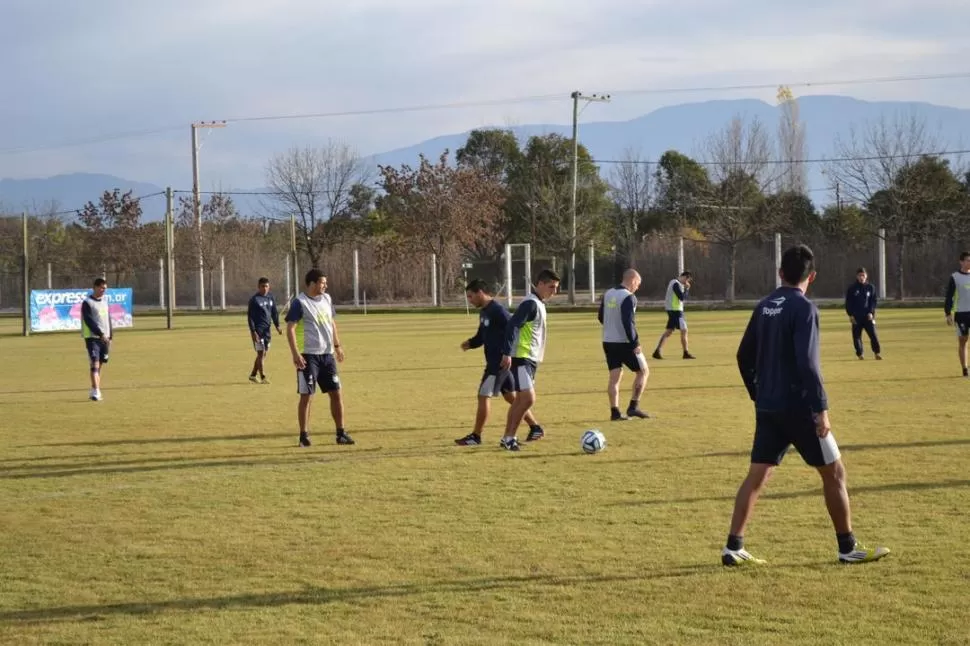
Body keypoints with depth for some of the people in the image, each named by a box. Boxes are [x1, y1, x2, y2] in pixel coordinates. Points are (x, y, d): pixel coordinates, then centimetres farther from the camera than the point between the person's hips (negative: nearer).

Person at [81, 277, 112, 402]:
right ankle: (96, 391, -23)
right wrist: (101, 334, -20)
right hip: (92, 337, -7)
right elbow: (89, 321, -15)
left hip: (104, 338, 7)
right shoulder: (87, 302, -7)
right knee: (95, 363, -16)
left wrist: (110, 336, 13)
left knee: (100, 365, 9)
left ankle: (95, 391, 17)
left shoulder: (104, 300, 16)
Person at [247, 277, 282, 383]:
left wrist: (277, 326, 3)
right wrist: (253, 331, -15)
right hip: (258, 330, -6)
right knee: (260, 353, -7)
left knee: (264, 353, 10)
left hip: (267, 330, 6)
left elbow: (274, 313, 16)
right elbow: (250, 316, -9)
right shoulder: (254, 299, -8)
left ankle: (253, 375, 21)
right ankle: (262, 377, -3)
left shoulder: (271, 298, 10)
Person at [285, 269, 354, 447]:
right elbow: (290, 328, -13)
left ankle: (341, 433, 12)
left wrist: (337, 345, 19)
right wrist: (295, 354, -21)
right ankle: (304, 435, 7)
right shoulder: (299, 302, -10)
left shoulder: (326, 299, 10)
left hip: (327, 354, 6)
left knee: (336, 393, 5)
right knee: (306, 396, -2)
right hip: (308, 356, -6)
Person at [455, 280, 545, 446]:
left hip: (500, 362, -10)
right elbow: (482, 336, 21)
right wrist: (470, 343, 2)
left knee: (483, 396, -7)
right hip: (495, 361, 10)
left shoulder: (497, 310, -17)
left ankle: (476, 436, -2)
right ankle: (535, 427, 21)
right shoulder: (484, 312, 13)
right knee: (510, 396, 15)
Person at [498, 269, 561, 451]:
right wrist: (507, 353, -26)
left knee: (519, 399, 13)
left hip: (530, 359, 10)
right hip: (521, 359, -10)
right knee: (528, 398, -16)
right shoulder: (531, 303, -14)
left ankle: (507, 438, 19)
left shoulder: (539, 304, 16)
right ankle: (510, 437, -9)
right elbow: (512, 326, -21)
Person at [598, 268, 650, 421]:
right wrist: (635, 343, -18)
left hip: (608, 341, 7)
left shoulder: (607, 294, 9)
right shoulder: (628, 297, -16)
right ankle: (633, 406, 2)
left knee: (615, 377, 7)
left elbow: (601, 317, 17)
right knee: (643, 371, 8)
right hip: (624, 343, -7)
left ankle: (615, 412, 1)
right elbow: (628, 322, -22)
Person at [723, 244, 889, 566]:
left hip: (767, 407, 7)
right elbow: (807, 363, -22)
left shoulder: (765, 306, 9)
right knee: (834, 472, 5)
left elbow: (744, 356, 14)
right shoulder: (804, 308, -13)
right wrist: (821, 408, -19)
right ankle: (848, 548, 10)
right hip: (797, 407, -7)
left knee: (756, 476, 8)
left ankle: (733, 548, 3)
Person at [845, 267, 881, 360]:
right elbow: (848, 302, 4)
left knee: (873, 334, -8)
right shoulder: (852, 288, 3)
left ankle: (877, 353, -2)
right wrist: (850, 315, -5)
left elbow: (873, 301, 7)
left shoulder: (870, 287, 7)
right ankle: (859, 354, 10)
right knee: (857, 336, 1)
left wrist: (871, 312, -6)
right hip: (856, 317, 0)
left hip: (868, 316, 0)